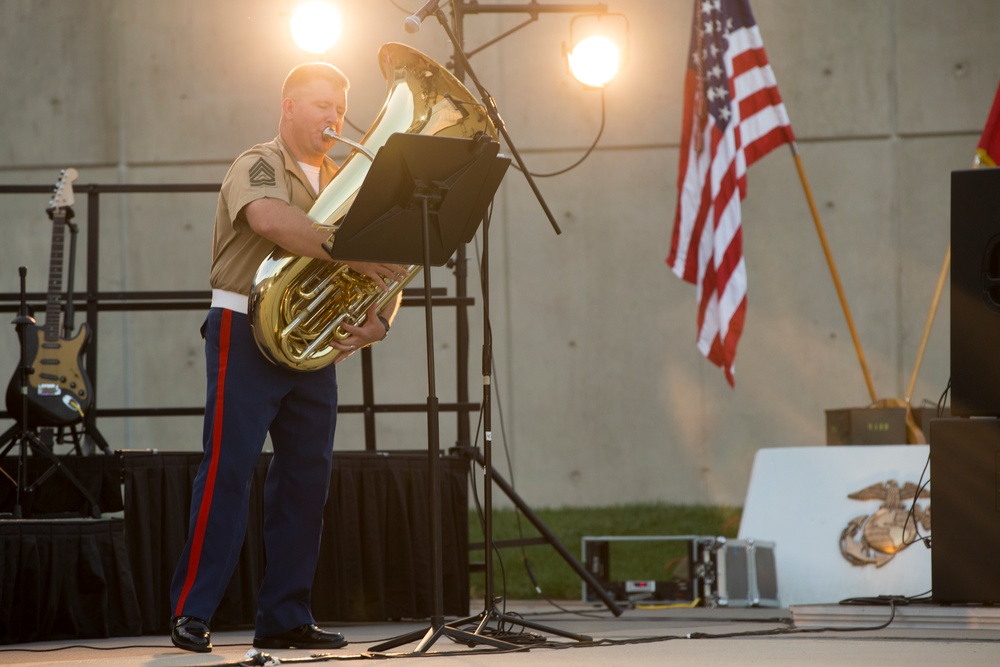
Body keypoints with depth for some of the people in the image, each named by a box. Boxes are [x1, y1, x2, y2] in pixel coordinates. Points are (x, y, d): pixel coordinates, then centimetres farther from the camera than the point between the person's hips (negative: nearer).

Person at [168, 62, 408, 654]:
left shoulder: (341, 184, 18)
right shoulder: (259, 167, -5)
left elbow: (385, 270, 18)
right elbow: (271, 219, -28)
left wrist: (377, 319, -3)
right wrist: (351, 253, -32)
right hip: (246, 333, -7)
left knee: (308, 474, 4)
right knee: (229, 467, -11)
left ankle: (285, 616, 9)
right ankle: (192, 611, -11)